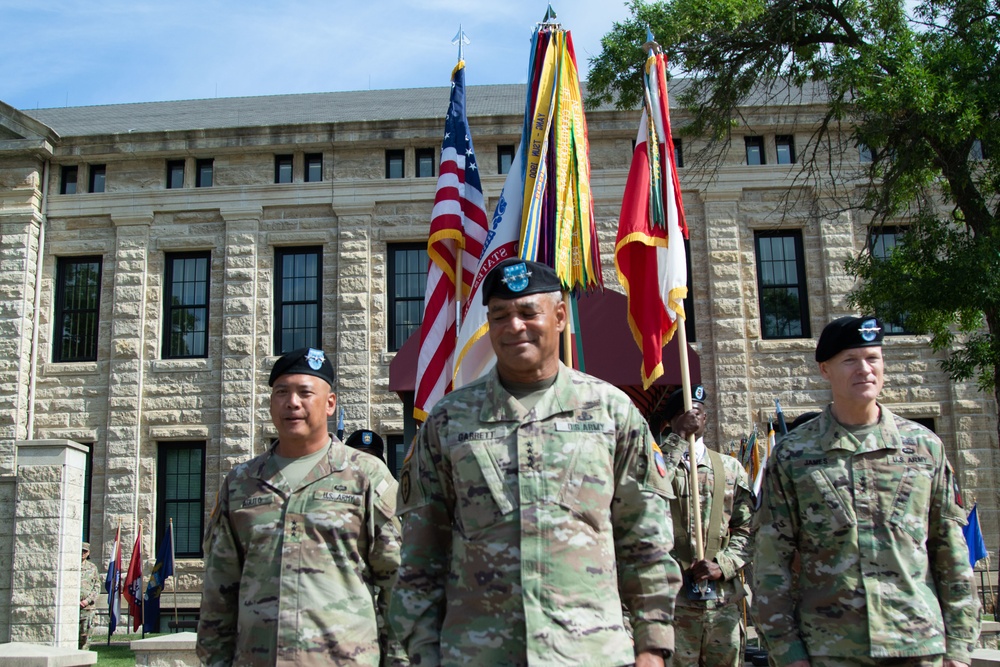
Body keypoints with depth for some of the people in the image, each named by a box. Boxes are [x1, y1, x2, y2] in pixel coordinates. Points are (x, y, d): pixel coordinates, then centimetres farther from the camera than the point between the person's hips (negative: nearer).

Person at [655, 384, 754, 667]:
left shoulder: (730, 468, 13)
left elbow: (747, 528, 9)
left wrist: (723, 565, -7)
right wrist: (678, 437, -14)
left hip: (724, 598, 3)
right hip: (673, 598, -3)